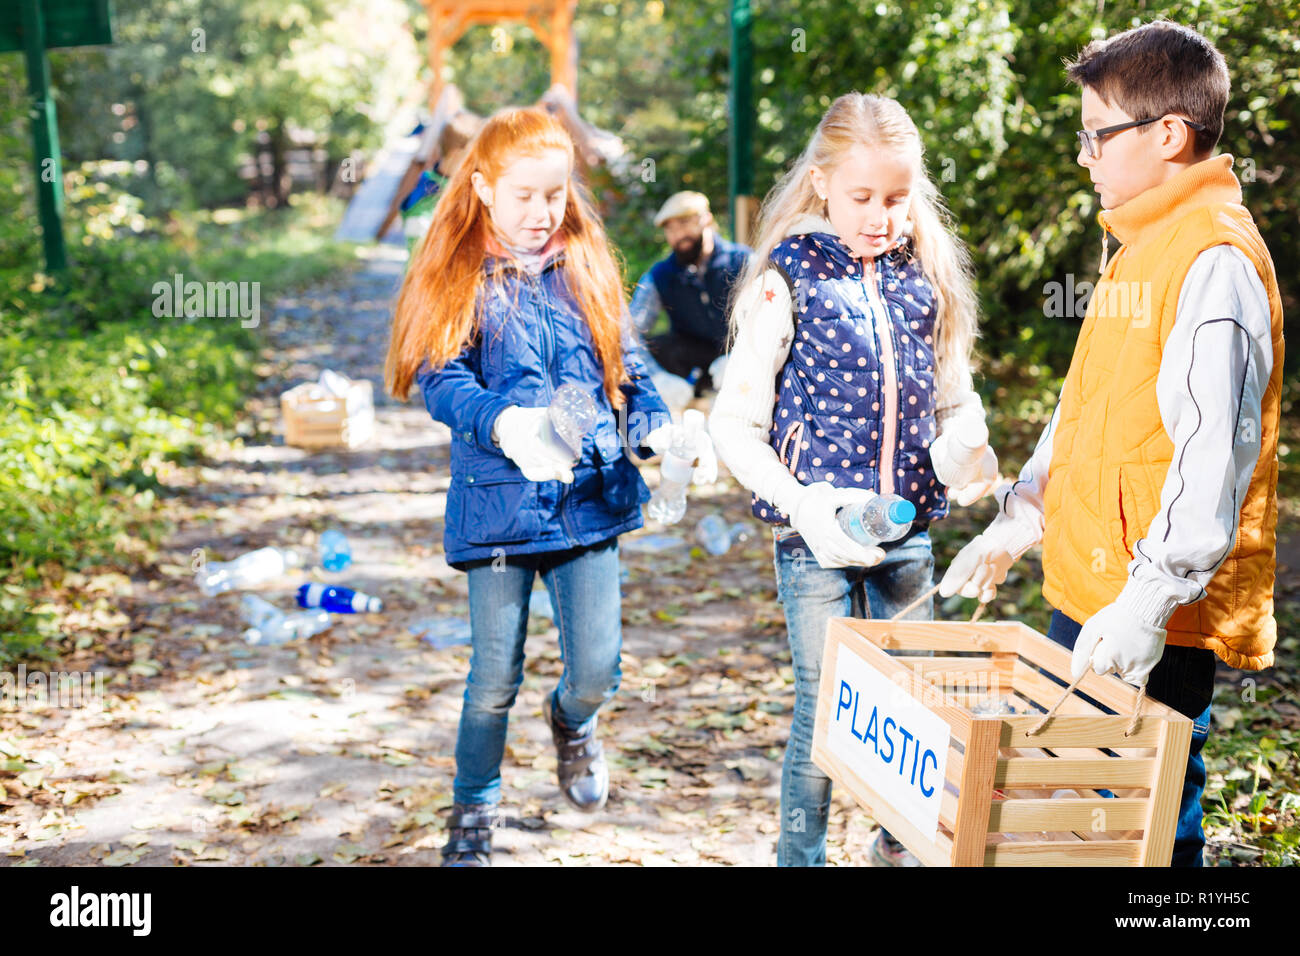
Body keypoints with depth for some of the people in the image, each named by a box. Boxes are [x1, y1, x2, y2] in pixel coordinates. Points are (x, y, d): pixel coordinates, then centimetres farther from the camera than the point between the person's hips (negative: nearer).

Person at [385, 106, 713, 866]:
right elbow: (441, 381, -12)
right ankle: (474, 811, 29)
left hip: (590, 496, 2)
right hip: (497, 500, -2)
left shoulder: (587, 269, 9)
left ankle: (571, 722, 38)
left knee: (597, 669, 1)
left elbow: (626, 369, 12)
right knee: (495, 678, 5)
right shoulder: (454, 280, -1)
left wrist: (660, 428, -8)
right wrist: (503, 423, -31)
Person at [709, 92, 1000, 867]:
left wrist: (962, 455, -10)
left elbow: (955, 403, 13)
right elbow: (734, 425, -8)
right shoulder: (790, 278, -8)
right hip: (816, 537, -4)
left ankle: (903, 843, 35)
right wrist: (802, 505, -21)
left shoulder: (928, 276, 5)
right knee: (825, 709, 2)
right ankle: (801, 854, 21)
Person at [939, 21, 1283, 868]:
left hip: (1156, 617, -10)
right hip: (1086, 591, 10)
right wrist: (1018, 523, 19)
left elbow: (1215, 450, -24)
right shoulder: (1138, 248, 15)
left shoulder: (1215, 260, -17)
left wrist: (1148, 602, -26)